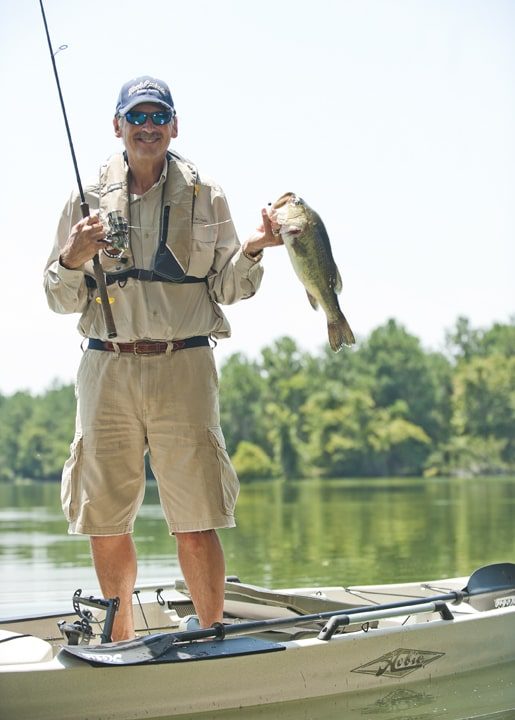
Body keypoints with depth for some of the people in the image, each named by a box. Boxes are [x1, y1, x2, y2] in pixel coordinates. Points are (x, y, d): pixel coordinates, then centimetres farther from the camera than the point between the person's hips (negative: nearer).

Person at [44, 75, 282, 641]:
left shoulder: (205, 197, 10)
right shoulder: (88, 197, 11)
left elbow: (227, 289, 10)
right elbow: (62, 299, 10)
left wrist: (251, 252, -9)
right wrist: (73, 260, -10)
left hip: (183, 367, -1)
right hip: (106, 368, 1)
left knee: (196, 524, -5)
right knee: (106, 524, 5)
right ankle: (120, 643, 23)